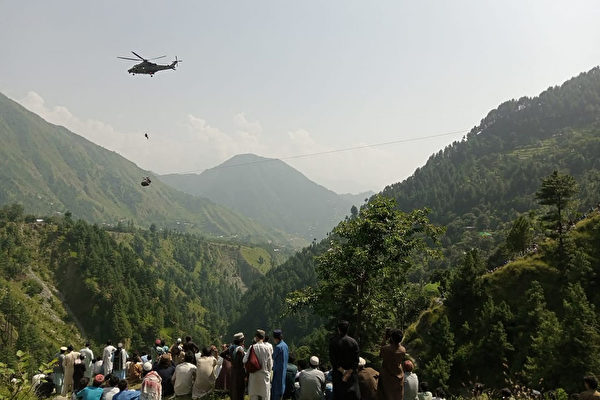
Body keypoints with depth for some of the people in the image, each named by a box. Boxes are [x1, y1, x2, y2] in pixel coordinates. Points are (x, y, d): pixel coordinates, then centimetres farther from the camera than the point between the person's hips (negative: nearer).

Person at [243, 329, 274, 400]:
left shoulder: (252, 347, -8)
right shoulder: (267, 347, -8)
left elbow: (245, 360, -5)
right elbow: (270, 363, -2)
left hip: (254, 374, 1)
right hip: (264, 374, 0)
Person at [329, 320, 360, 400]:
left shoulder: (333, 342, -6)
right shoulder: (353, 342, -3)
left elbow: (333, 360, -9)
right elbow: (356, 360, -6)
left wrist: (343, 371, -7)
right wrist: (349, 372, -8)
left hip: (338, 374, -1)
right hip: (351, 373, 1)